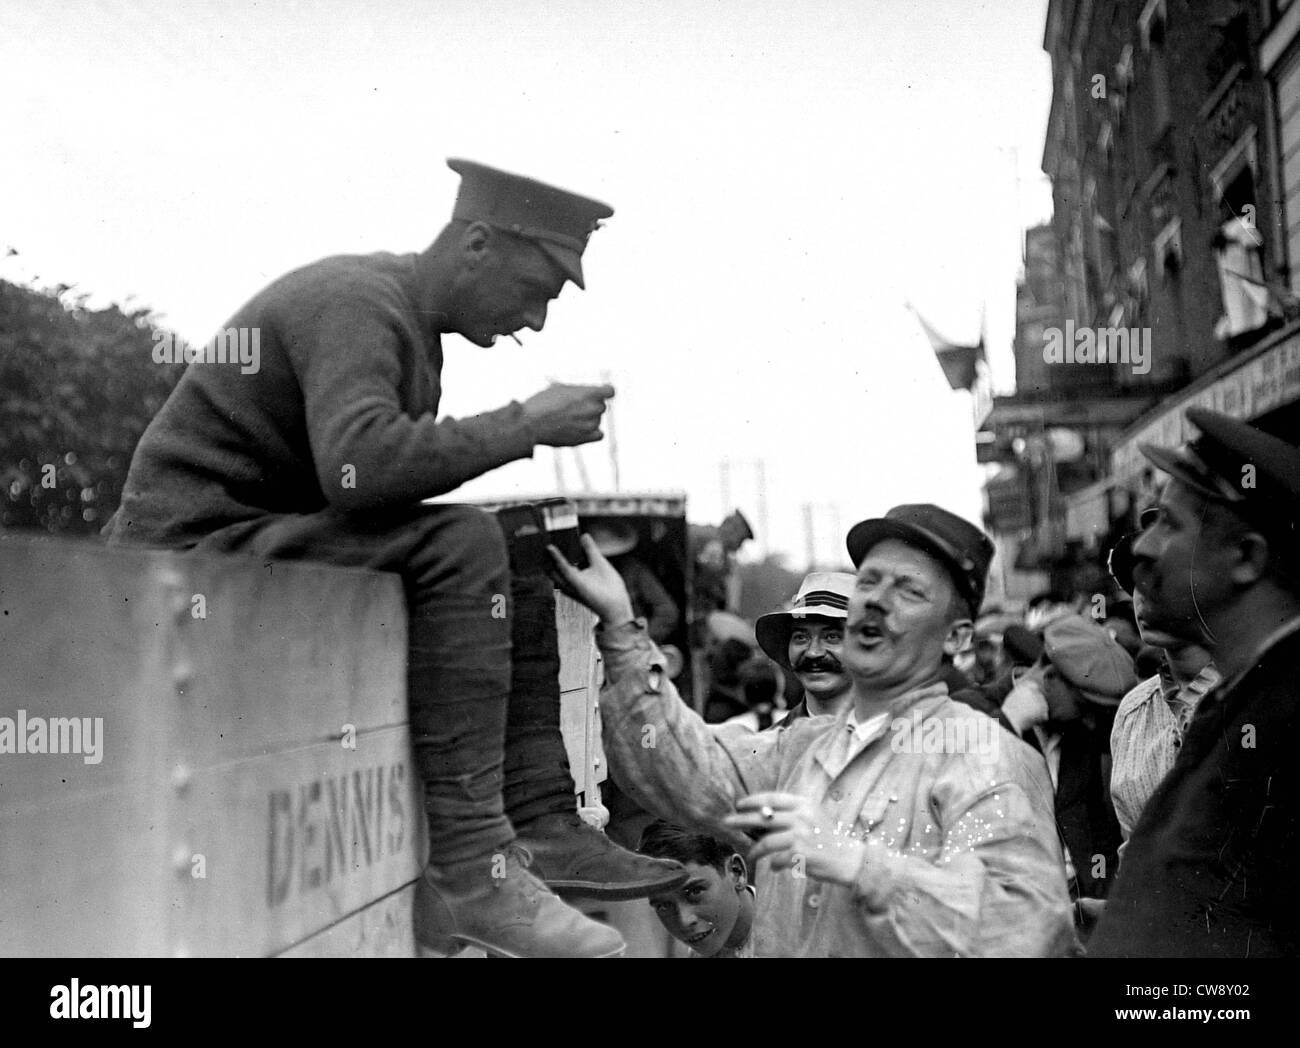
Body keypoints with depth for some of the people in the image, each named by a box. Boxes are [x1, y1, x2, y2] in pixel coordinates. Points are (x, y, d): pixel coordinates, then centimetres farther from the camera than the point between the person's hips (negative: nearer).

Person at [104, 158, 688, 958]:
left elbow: (399, 469, 11)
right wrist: (523, 425, -25)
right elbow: (360, 464, -34)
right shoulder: (355, 301, -17)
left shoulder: (413, 321, 14)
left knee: (518, 567, 5)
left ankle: (542, 823, -3)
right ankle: (469, 862, -26)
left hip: (271, 543, 10)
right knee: (464, 546, -27)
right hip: (197, 544, -10)